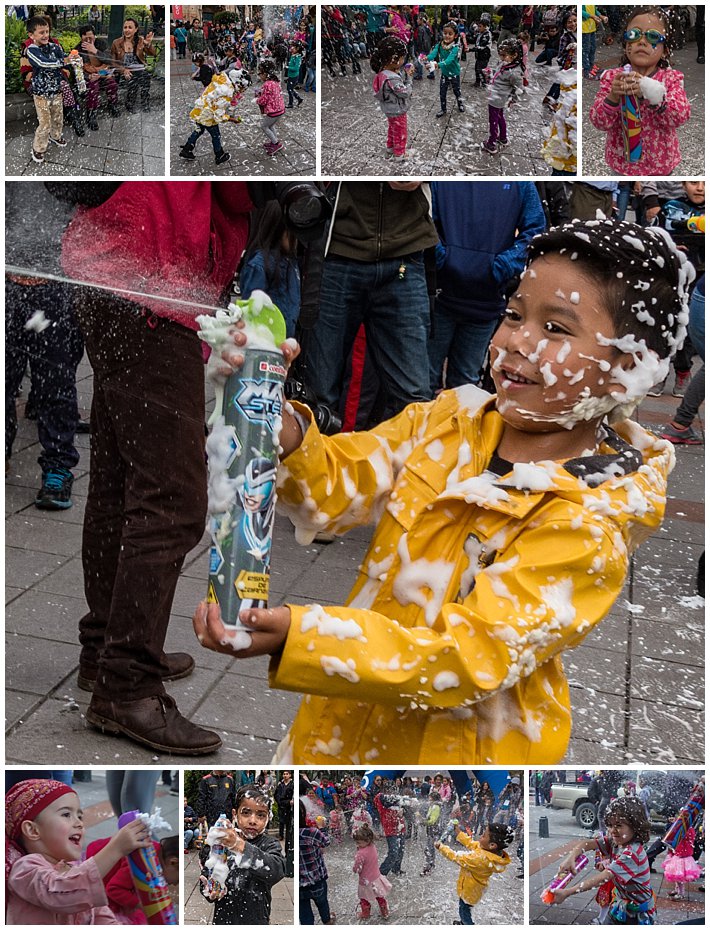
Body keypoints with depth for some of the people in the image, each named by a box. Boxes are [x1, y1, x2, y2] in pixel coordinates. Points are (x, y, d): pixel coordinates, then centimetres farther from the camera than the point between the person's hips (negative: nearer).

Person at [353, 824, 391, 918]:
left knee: (365, 900, 20)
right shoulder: (372, 847, -11)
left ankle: (364, 915, 40)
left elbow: (356, 869, -25)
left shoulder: (361, 854, -33)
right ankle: (385, 912, 42)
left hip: (366, 881, -6)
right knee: (380, 898, 25)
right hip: (377, 878, 6)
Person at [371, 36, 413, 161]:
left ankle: (390, 148, 49)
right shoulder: (391, 79, -38)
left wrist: (403, 73, -14)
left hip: (390, 109, 9)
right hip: (397, 111, -9)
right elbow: (405, 92, -27)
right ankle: (399, 154, 33)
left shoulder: (384, 71, -10)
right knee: (400, 132, 14)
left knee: (392, 128, 30)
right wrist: (408, 77, -20)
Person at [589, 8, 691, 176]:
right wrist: (613, 97, -33)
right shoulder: (612, 77, -8)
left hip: (660, 161, 0)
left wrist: (651, 93, -36)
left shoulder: (671, 77, -8)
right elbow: (599, 122, -14)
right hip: (622, 161, 0)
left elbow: (681, 116, -22)